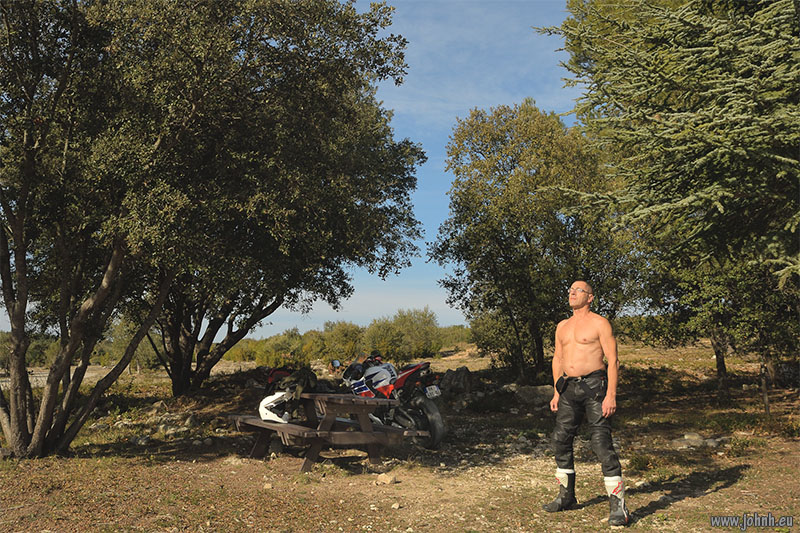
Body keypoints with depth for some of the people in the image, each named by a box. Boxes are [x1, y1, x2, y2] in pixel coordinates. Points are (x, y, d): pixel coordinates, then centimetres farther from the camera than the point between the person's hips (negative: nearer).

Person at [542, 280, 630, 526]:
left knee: (602, 442, -10)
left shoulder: (599, 323, -3)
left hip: (594, 386, -6)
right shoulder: (562, 326, 17)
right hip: (569, 388, 7)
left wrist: (611, 395, -16)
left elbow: (613, 360, -7)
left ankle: (618, 505, -4)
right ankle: (566, 496, 23)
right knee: (561, 439, 8)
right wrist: (557, 392, 15)